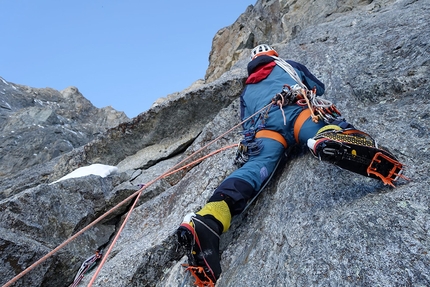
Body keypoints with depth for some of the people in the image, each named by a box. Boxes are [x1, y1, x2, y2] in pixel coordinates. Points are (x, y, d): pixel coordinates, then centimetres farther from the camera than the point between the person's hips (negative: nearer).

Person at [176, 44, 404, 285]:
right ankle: (329, 140, -60)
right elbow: (319, 87, 45)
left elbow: (247, 124, 34)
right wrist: (305, 91, 62)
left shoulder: (247, 91, 42)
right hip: (297, 110, -1)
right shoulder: (288, 65, 38)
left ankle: (207, 222, -43)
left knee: (255, 167, -20)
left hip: (264, 124, 1)